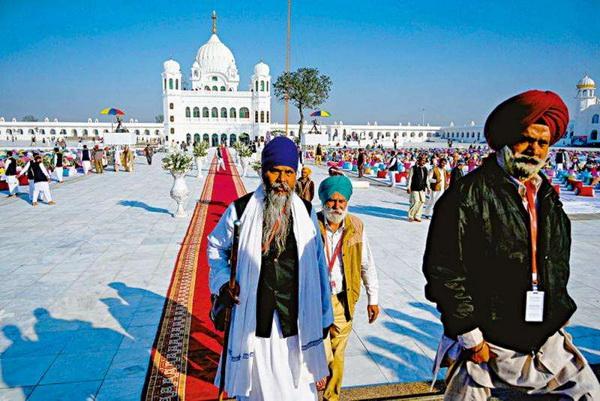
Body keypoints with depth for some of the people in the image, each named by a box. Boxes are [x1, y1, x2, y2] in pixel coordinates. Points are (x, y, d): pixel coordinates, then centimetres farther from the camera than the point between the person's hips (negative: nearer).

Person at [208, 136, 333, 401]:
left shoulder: (306, 212, -1)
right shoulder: (240, 210, -8)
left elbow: (318, 266, 3)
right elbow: (216, 246, 9)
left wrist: (323, 316, 7)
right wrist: (221, 281, -7)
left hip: (296, 322, 1)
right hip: (253, 321, -1)